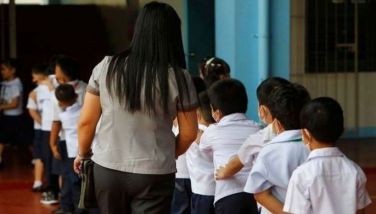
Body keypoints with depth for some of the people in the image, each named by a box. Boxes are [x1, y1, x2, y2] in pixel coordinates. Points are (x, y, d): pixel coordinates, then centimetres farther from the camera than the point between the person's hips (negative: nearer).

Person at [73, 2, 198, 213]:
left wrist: (83, 154, 21)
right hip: (154, 175, -3)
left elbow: (86, 122, 3)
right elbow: (189, 133, -1)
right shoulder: (178, 78, -8)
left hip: (108, 169, 3)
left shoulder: (106, 67, -3)